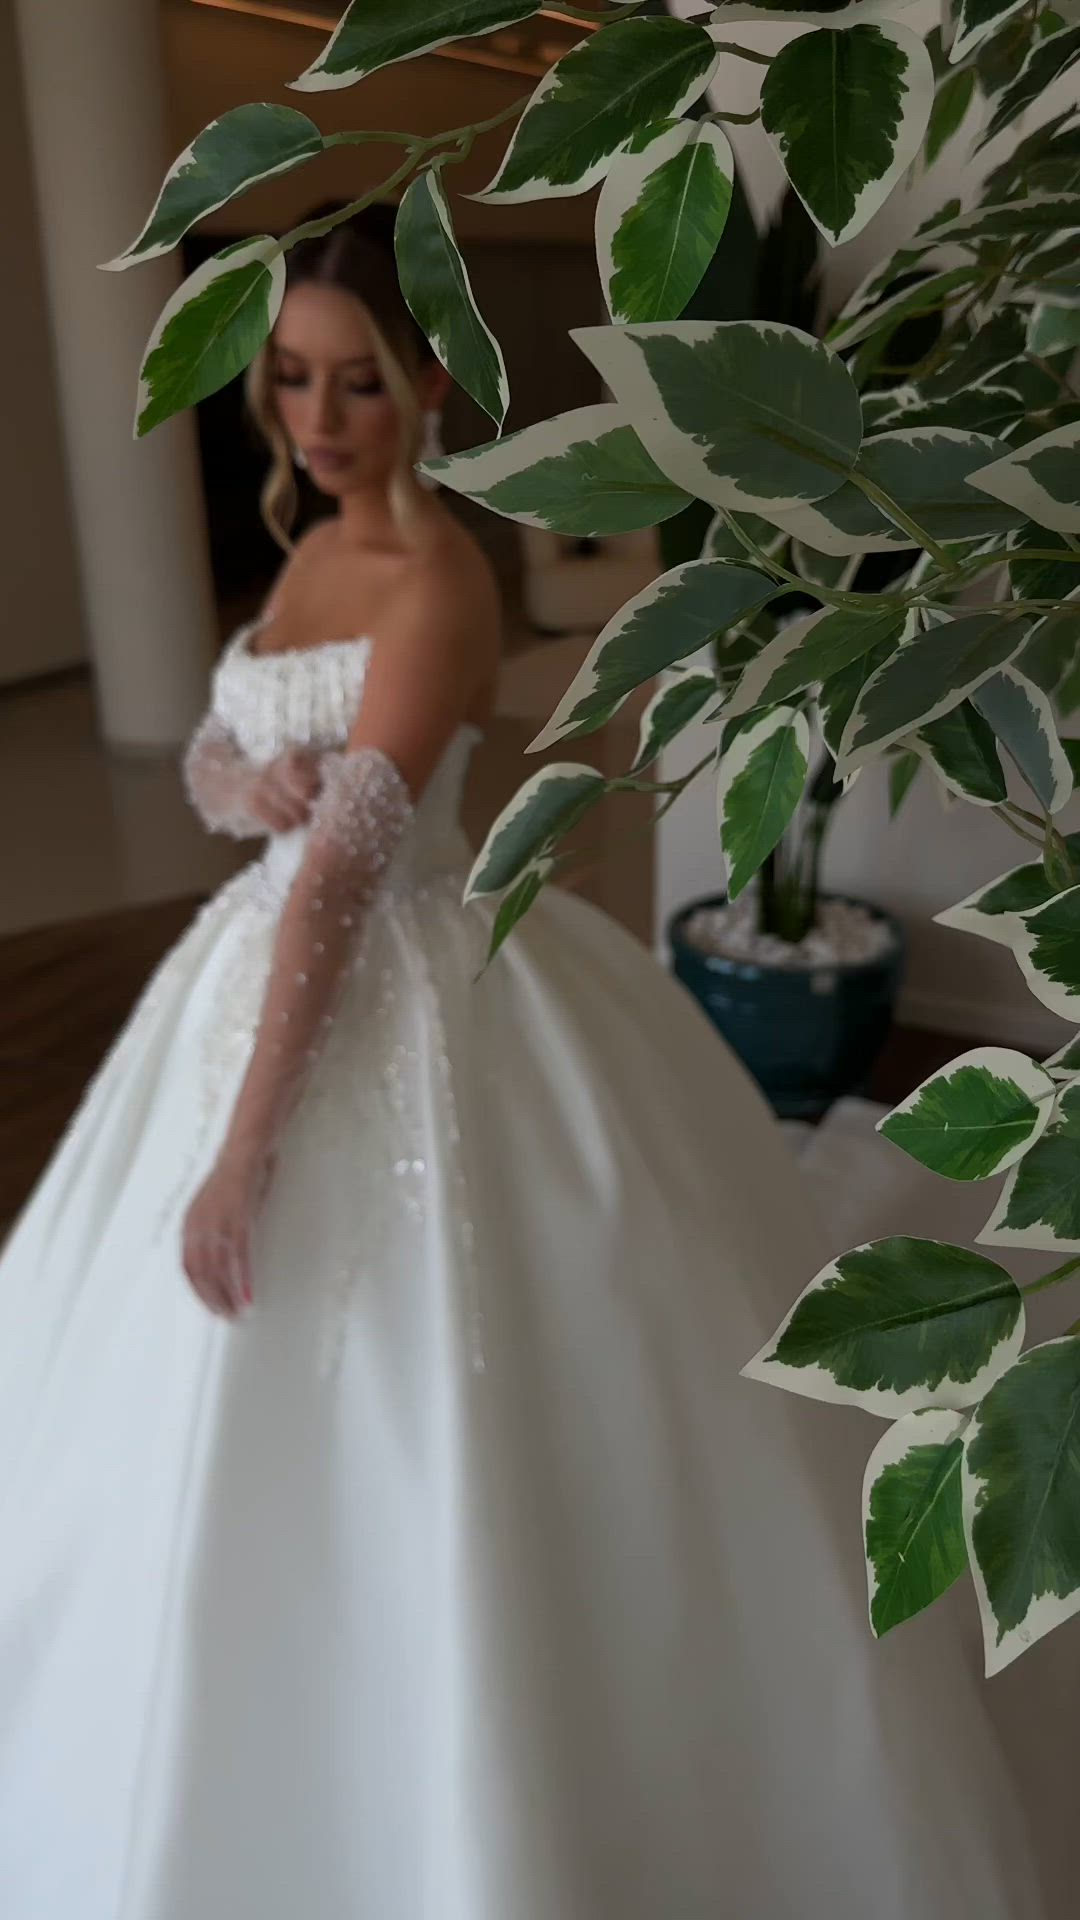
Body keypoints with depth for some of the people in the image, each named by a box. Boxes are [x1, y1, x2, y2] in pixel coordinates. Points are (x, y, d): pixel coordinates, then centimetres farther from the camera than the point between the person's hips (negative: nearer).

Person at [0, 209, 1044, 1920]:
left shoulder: (436, 578, -18)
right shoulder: (317, 544, 10)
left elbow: (346, 876, -24)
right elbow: (211, 762, 10)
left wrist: (244, 1144, -24)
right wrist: (258, 784, -15)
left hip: (408, 1003, -9)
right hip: (279, 961, 9)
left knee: (417, 1423, 4)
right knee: (249, 1441, 21)